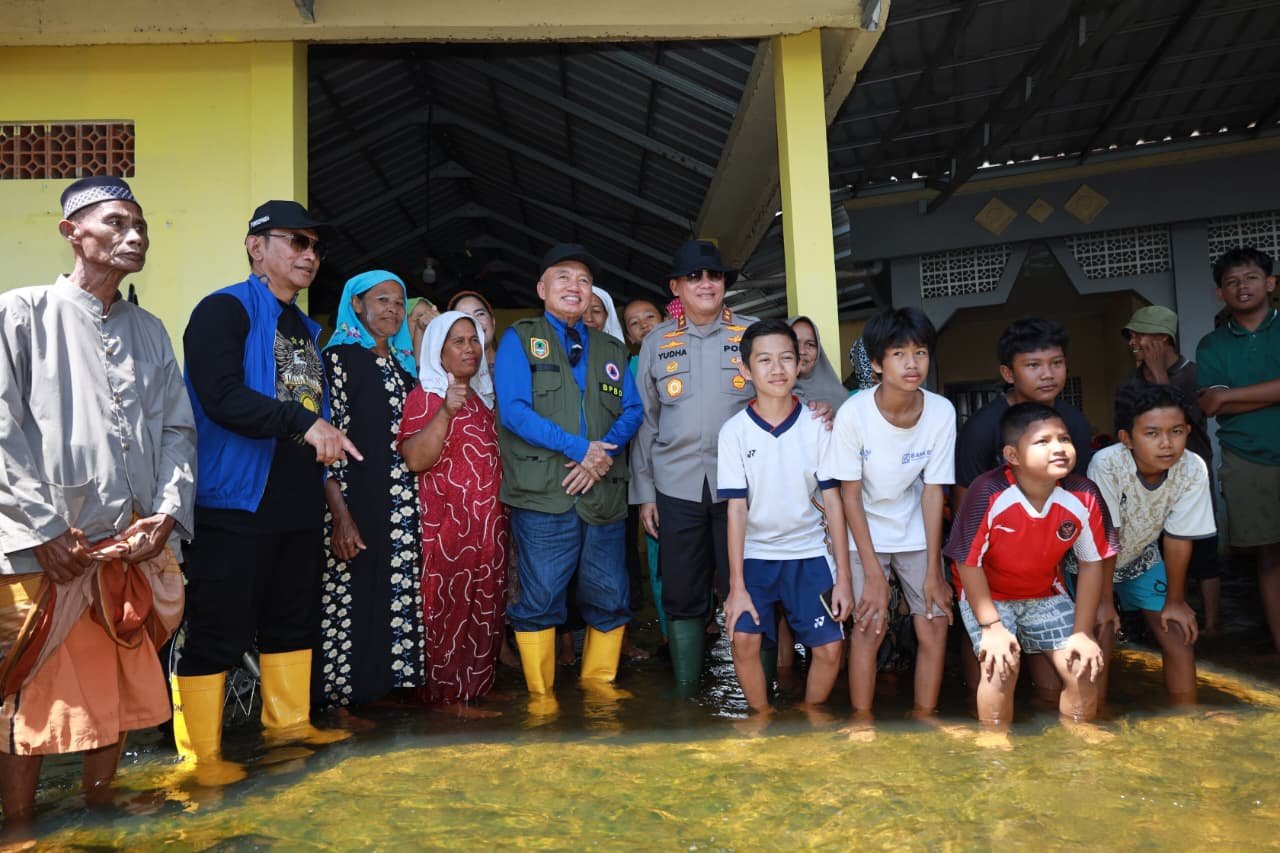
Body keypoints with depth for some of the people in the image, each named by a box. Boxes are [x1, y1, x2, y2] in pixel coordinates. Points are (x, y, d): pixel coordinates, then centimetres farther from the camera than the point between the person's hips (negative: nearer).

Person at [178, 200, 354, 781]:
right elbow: (221, 396, -23)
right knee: (219, 629, -2)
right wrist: (304, 423, -29)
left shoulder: (305, 328, 18)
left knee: (293, 618, 17)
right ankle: (200, 751, 10)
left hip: (298, 504, 8)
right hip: (235, 504, -8)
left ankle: (288, 720, 32)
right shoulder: (224, 311, -8)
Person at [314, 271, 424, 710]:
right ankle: (343, 696, 10)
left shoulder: (404, 364, 17)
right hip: (358, 506, -6)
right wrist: (340, 515, -18)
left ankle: (388, 685, 18)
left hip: (403, 509, 6)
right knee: (352, 600, -2)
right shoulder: (339, 357, -4)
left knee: (398, 598, 7)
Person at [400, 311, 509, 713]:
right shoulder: (426, 395, -5)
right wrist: (446, 413, -28)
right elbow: (415, 460, -19)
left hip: (488, 526, 8)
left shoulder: (479, 397, 18)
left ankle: (474, 690, 20)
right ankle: (446, 699, 5)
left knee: (484, 613, 10)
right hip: (447, 525, -7)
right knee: (448, 612, -5)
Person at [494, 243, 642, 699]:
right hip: (543, 492, -4)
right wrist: (579, 448, -13)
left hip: (604, 493, 4)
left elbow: (632, 411, 10)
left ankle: (599, 686, 23)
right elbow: (513, 410, -6)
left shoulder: (611, 350, 20)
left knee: (610, 600, 7)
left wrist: (603, 455, -10)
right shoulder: (519, 339, 7)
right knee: (540, 600, -4)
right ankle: (540, 696, 10)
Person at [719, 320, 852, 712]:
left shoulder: (816, 426, -5)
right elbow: (736, 508, -8)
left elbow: (832, 501, -3)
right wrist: (737, 585, -10)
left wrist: (843, 576, -5)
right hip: (756, 553, -1)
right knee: (743, 641, -16)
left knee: (829, 648, -7)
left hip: (810, 552, 1)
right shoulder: (734, 431, -8)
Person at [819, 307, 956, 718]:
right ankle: (862, 720, 7)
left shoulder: (941, 411, -18)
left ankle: (924, 716, 16)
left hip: (917, 532, 3)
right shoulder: (855, 412, -24)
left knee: (935, 623, -3)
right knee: (870, 625, -10)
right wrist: (874, 573, -17)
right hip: (864, 533, -2)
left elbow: (933, 491, -11)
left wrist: (934, 571, -9)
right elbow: (850, 495, -17)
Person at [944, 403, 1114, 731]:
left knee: (1083, 668, -4)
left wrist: (1082, 633, -6)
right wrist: (991, 626, -21)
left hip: (1045, 594, 4)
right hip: (986, 593, -4)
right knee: (1002, 665, -22)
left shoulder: (1084, 497, -20)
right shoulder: (988, 494, -31)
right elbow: (968, 561, -21)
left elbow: (1092, 563, -6)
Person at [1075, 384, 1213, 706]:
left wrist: (1175, 601, -4)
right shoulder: (1107, 464, -36)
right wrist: (1104, 602, -18)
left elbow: (1178, 537, -15)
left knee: (1179, 636, 1)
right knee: (1100, 639, -11)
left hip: (1142, 558, 4)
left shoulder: (1193, 470, -26)